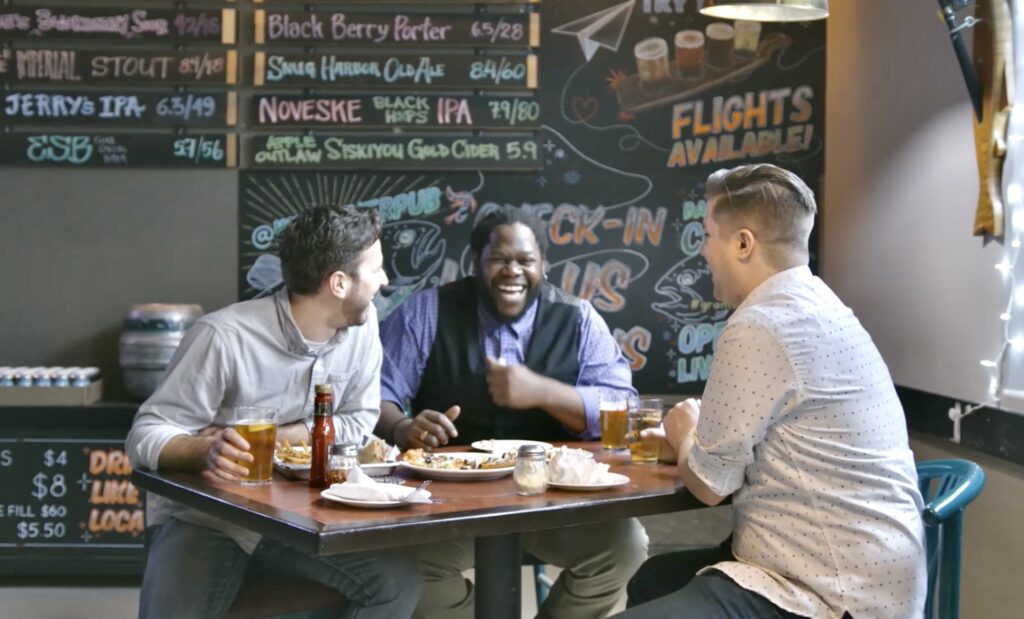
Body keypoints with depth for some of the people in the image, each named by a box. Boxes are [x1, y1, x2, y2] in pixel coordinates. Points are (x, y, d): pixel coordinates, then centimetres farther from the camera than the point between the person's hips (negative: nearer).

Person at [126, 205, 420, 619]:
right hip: (204, 518, -4)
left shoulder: (362, 324, -5)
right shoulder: (224, 337, -22)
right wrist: (207, 452, -42)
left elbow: (358, 422, -2)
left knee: (397, 581, -16)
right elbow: (146, 435, -19)